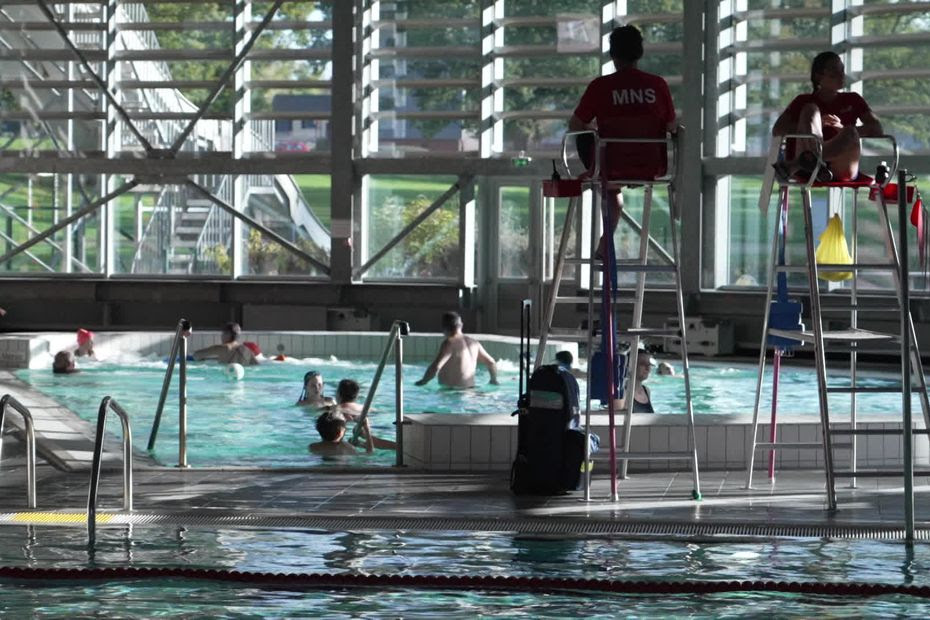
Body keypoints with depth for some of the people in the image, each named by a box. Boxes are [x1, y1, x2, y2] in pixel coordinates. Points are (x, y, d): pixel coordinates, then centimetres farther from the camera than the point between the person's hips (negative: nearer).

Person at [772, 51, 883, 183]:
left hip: (841, 169, 0)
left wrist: (843, 129, -8)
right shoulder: (804, 101, 19)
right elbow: (777, 130, 6)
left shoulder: (852, 100, 23)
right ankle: (813, 163, -49)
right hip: (807, 172, 0)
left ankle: (794, 165, -49)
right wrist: (812, 124, -8)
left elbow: (877, 130, 10)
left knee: (851, 133, -30)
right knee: (811, 110, -19)